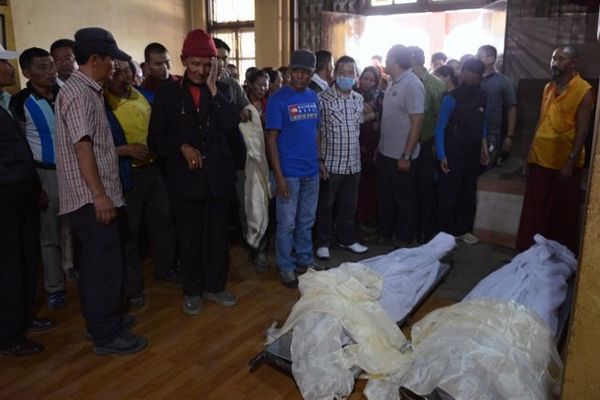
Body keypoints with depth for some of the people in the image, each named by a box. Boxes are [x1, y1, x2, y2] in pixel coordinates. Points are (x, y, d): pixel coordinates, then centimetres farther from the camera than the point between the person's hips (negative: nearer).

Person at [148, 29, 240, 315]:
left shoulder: (221, 90, 5)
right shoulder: (168, 93, 1)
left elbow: (231, 125, -11)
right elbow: (156, 139, 1)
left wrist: (213, 89, -12)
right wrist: (182, 147, -15)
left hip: (218, 176, 2)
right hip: (184, 178, -1)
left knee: (218, 236, 13)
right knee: (189, 239, 10)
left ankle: (215, 286, 31)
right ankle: (192, 291, 28)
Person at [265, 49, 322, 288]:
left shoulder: (313, 97, 8)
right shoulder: (277, 100, -9)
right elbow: (271, 139, -11)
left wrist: (319, 159, 9)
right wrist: (279, 176, -16)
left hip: (311, 171, 5)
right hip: (289, 173, -5)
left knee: (306, 221, 16)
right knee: (287, 223, 5)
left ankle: (305, 260, 32)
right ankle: (285, 267, 20)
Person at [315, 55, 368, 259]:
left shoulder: (359, 99, 7)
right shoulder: (323, 99, -9)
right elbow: (315, 132, -8)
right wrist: (319, 160, -11)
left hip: (353, 163, 5)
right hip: (330, 164, -5)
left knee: (349, 205, 15)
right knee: (325, 205, 7)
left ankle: (347, 239, 30)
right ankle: (323, 242, 21)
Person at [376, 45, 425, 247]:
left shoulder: (412, 85, -15)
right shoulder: (394, 83, 9)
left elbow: (417, 123, -18)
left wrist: (406, 156, -20)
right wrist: (379, 146, 14)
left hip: (401, 155, -8)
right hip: (385, 152, 8)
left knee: (404, 198, 6)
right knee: (385, 195, 17)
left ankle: (404, 239, 20)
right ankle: (385, 232, 32)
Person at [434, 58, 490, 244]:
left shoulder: (482, 96, 4)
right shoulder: (452, 98, -13)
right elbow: (440, 128, -11)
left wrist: (484, 146, 11)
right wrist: (441, 155, -15)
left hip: (473, 153, 6)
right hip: (453, 153, -5)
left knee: (469, 194, 12)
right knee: (448, 195, 1)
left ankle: (463, 229, 26)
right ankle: (445, 233, 14)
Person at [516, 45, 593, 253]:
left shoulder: (583, 90, -10)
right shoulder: (549, 87, 10)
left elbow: (582, 130, -13)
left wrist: (570, 163, -17)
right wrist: (531, 150, 12)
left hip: (564, 162, -6)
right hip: (541, 159, 6)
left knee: (563, 212, 7)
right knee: (535, 209, 12)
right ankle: (530, 249, 24)